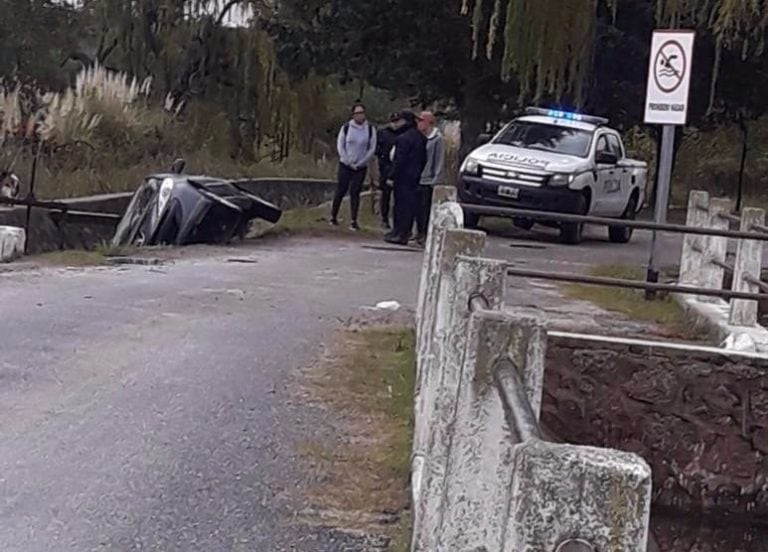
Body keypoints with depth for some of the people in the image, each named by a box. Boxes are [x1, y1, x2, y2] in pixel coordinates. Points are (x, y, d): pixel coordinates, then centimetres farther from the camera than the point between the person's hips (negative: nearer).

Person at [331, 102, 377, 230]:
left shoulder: (370, 129, -2)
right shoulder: (346, 127, -3)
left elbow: (372, 149, 0)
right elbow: (340, 146, 0)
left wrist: (360, 163, -6)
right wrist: (348, 162, -7)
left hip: (361, 167, 0)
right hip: (345, 165, 0)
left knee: (355, 193, -3)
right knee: (340, 191, 3)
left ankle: (353, 221, -2)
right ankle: (333, 217, 14)